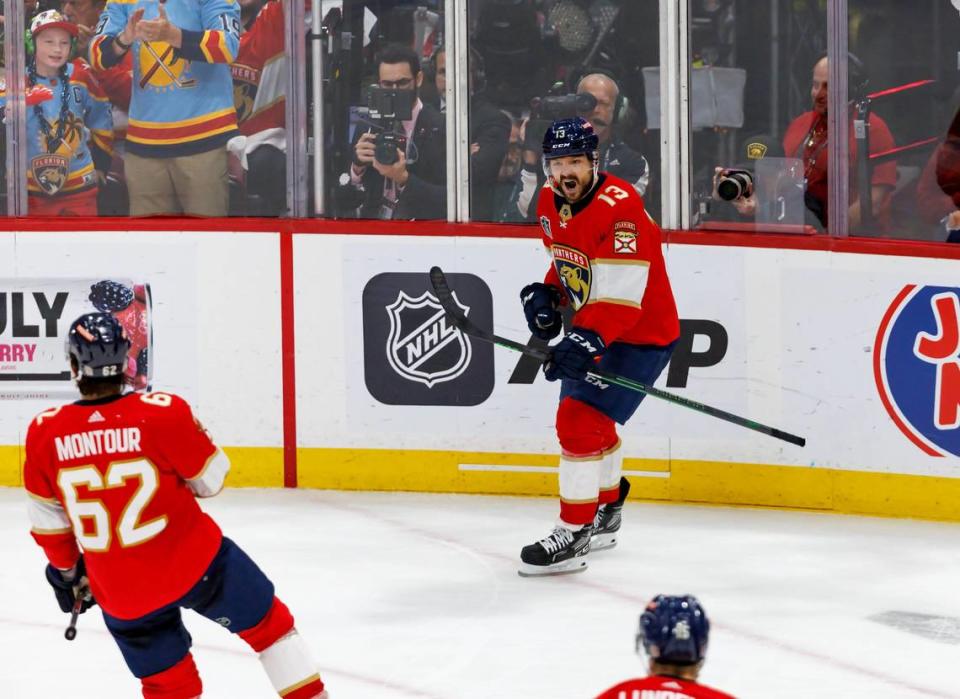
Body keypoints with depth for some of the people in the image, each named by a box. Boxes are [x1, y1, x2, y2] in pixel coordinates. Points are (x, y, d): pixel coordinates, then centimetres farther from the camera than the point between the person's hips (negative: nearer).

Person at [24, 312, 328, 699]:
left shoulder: (44, 433, -8)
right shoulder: (163, 412, -16)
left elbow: (47, 520, 5)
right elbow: (211, 480, -3)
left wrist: (66, 570, 21)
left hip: (122, 593, 3)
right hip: (196, 563, -3)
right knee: (268, 621, 19)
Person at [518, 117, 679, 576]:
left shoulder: (619, 207, -28)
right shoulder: (550, 204, 0)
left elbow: (621, 296, -33)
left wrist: (586, 342, -41)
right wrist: (546, 295, 1)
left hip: (642, 334, -10)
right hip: (591, 328, 10)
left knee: (579, 421, -18)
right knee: (591, 421, 23)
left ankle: (574, 536, -13)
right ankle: (604, 515, 45)